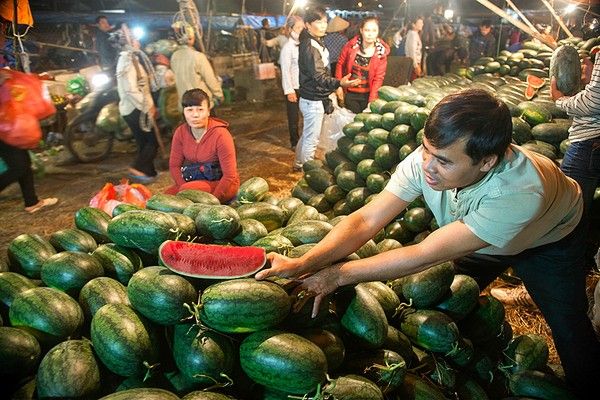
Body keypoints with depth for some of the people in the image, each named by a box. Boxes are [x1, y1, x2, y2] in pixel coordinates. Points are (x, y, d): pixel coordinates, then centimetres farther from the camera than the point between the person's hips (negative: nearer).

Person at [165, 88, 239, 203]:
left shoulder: (221, 135, -19)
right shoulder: (180, 132, -4)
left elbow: (230, 176, -19)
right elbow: (174, 166, 0)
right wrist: (185, 188, -15)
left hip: (221, 183, -5)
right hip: (193, 180, 5)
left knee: (187, 190, -30)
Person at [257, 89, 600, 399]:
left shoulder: (519, 191, -46)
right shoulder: (426, 159, -34)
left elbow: (425, 255, -44)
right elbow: (366, 220, -34)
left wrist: (338, 275, -41)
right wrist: (302, 264, -47)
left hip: (550, 237, -3)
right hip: (478, 240, 4)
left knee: (570, 331, -3)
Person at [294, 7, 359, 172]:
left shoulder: (316, 42, 12)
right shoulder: (310, 46, -21)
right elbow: (319, 77, -31)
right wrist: (339, 83, -48)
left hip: (314, 99, 10)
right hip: (313, 101, -10)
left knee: (307, 135, 22)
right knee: (311, 140, -2)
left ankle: (299, 164, 36)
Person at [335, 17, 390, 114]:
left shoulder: (381, 52, -9)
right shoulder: (351, 45, -8)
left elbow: (379, 78, -10)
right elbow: (340, 64, 3)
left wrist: (372, 101, -17)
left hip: (368, 95, 0)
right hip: (350, 94, 0)